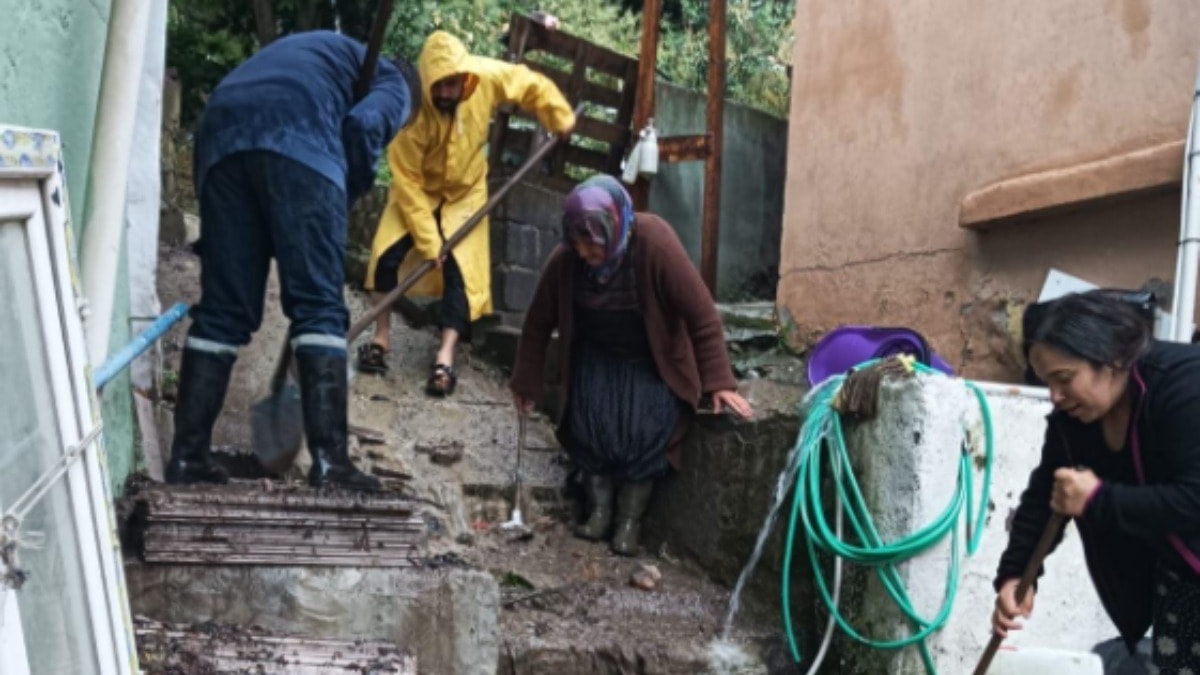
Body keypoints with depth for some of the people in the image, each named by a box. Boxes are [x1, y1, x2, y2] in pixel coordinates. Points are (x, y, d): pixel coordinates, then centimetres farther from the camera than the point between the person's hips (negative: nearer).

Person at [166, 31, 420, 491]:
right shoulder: (393, 82, 23)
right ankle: (329, 460, -10)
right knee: (319, 307, -5)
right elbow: (363, 126, -4)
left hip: (221, 136, 6)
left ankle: (187, 457, 9)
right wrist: (340, 206, 9)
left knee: (222, 310, 8)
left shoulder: (321, 52, 42)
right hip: (298, 139, -6)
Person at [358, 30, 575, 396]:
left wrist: (562, 120, 1)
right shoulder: (412, 109, -31)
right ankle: (381, 338, 4)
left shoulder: (487, 77, -27)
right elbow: (408, 181, -26)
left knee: (461, 272, -9)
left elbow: (533, 85, -7)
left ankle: (445, 358, -6)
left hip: (466, 193, 1)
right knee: (387, 254, -15)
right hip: (417, 190, -1)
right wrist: (428, 240, -27)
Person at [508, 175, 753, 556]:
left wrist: (719, 382, -25)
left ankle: (630, 522, -2)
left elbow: (702, 315, -24)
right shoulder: (565, 259, -21)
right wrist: (526, 383, 2)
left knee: (644, 431, -20)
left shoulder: (654, 244, -31)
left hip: (653, 361, -2)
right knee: (590, 422, -18)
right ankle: (598, 510, 2)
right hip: (597, 357, 3)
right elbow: (539, 322, -6)